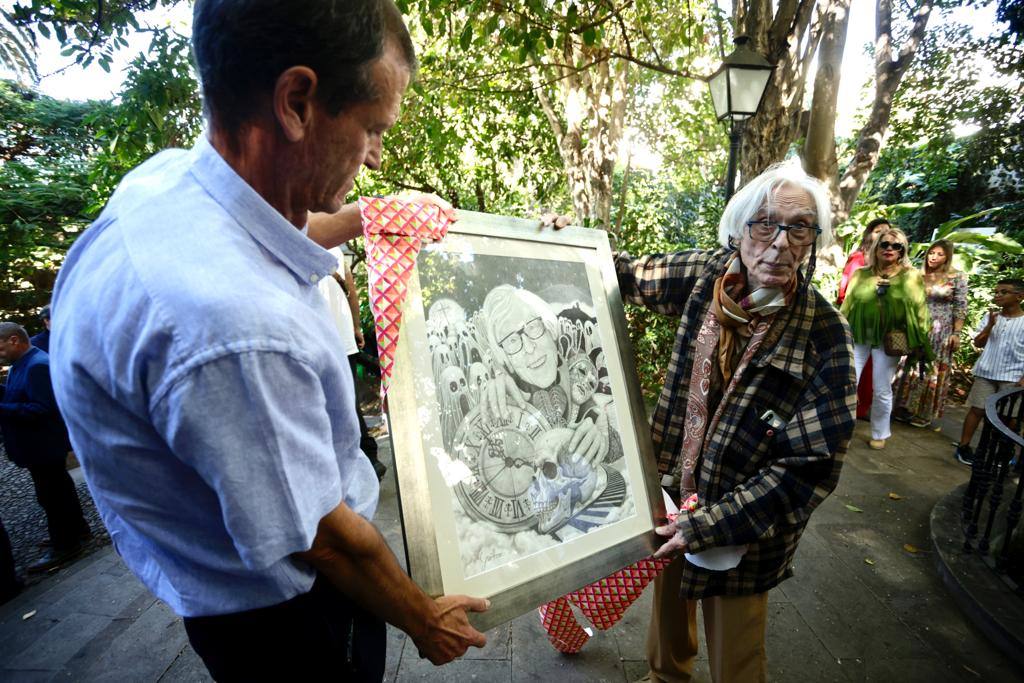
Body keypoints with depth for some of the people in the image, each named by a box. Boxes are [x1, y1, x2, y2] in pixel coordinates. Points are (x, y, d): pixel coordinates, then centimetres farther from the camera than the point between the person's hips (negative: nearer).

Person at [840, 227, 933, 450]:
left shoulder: (911, 277, 2)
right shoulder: (861, 274, 6)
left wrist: (919, 343, -1)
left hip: (889, 341, -1)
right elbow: (847, 305, 8)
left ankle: (879, 434, 25)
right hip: (857, 337, 1)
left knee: (882, 391, 8)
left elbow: (919, 310, 2)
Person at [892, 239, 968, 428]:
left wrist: (956, 333, -10)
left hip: (940, 331, -3)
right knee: (910, 367, 7)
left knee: (933, 371, 4)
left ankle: (924, 413, 14)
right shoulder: (918, 275, 5)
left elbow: (960, 307, -5)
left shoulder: (957, 277, -3)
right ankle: (904, 408, 17)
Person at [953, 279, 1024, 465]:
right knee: (977, 409, 4)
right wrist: (990, 326, -12)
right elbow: (978, 343, 2)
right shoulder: (990, 317, 3)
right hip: (986, 373, 1)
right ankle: (963, 447, 9)